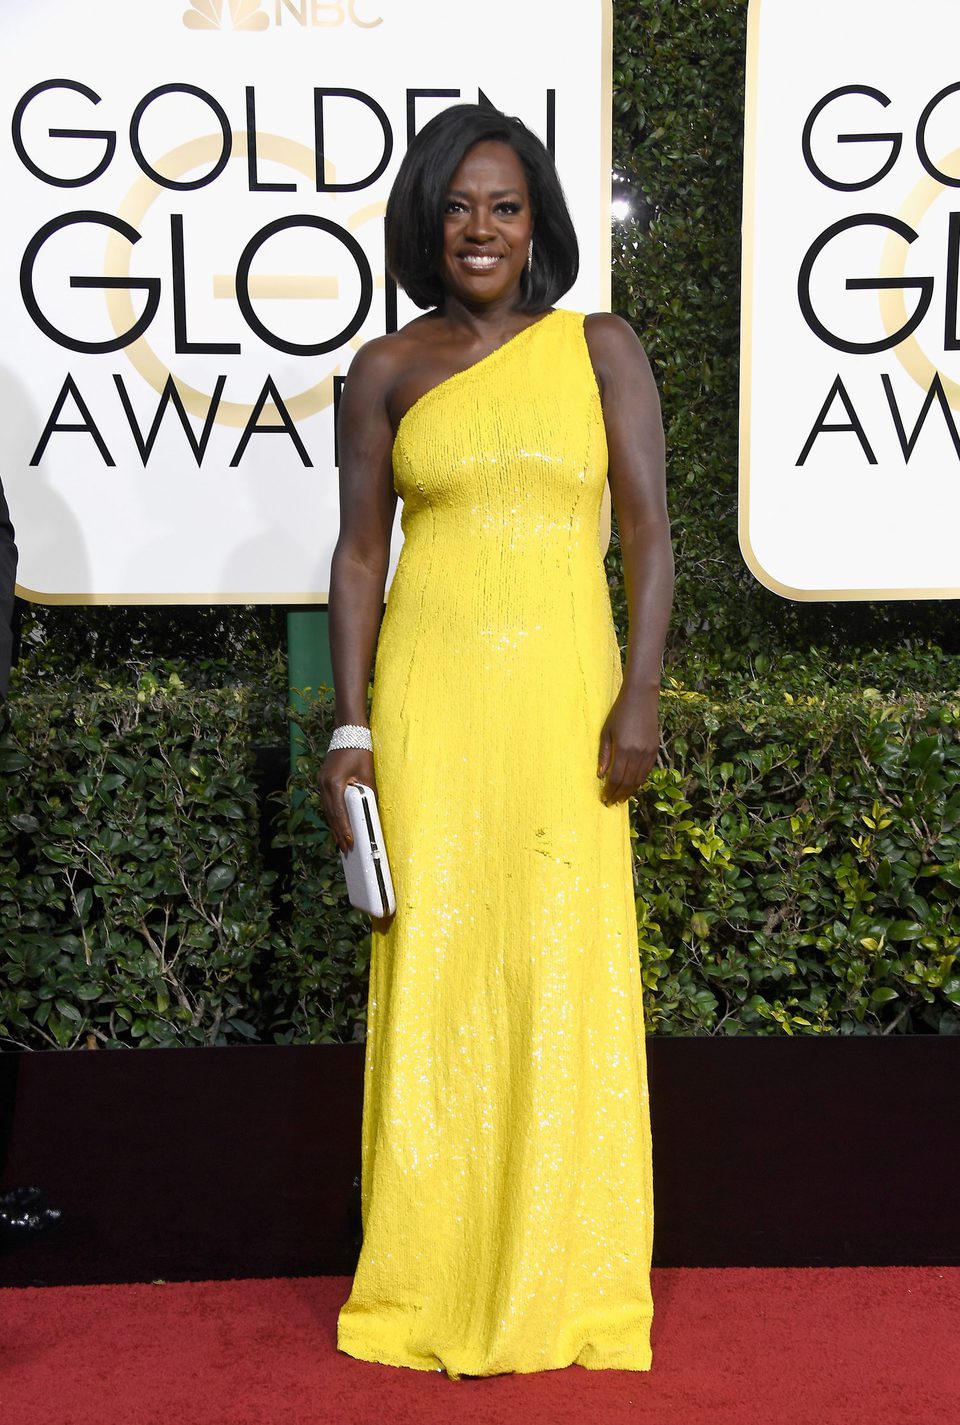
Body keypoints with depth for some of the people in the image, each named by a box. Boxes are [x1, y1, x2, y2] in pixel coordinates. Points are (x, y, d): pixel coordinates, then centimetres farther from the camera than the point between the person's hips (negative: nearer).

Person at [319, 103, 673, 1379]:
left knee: (568, 974, 2)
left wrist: (641, 694, -9)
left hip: (564, 692, 0)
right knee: (431, 971, 3)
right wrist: (349, 728, -1)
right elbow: (359, 553, 6)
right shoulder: (388, 369, 7)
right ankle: (432, 1282, 17)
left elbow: (649, 533, 2)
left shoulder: (600, 349, 5)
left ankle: (565, 1278, 18)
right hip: (428, 697, 1)